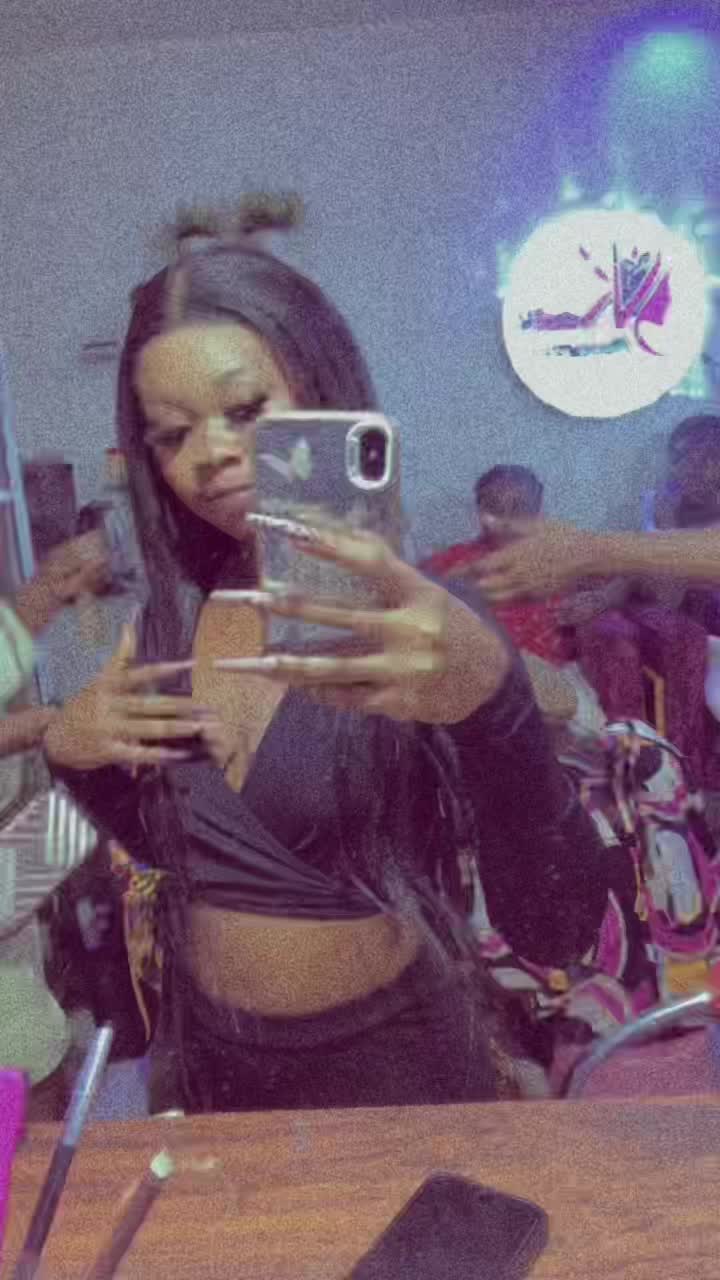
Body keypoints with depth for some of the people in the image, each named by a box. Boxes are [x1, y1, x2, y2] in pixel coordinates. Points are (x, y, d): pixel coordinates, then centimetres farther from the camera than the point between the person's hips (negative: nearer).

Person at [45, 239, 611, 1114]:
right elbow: (167, 843, 8)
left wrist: (491, 701, -46)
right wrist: (69, 751, -11)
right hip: (211, 1066, 5)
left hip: (391, 1069, -4)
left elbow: (558, 934, -29)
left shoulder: (421, 621, -20)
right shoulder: (172, 620, -6)